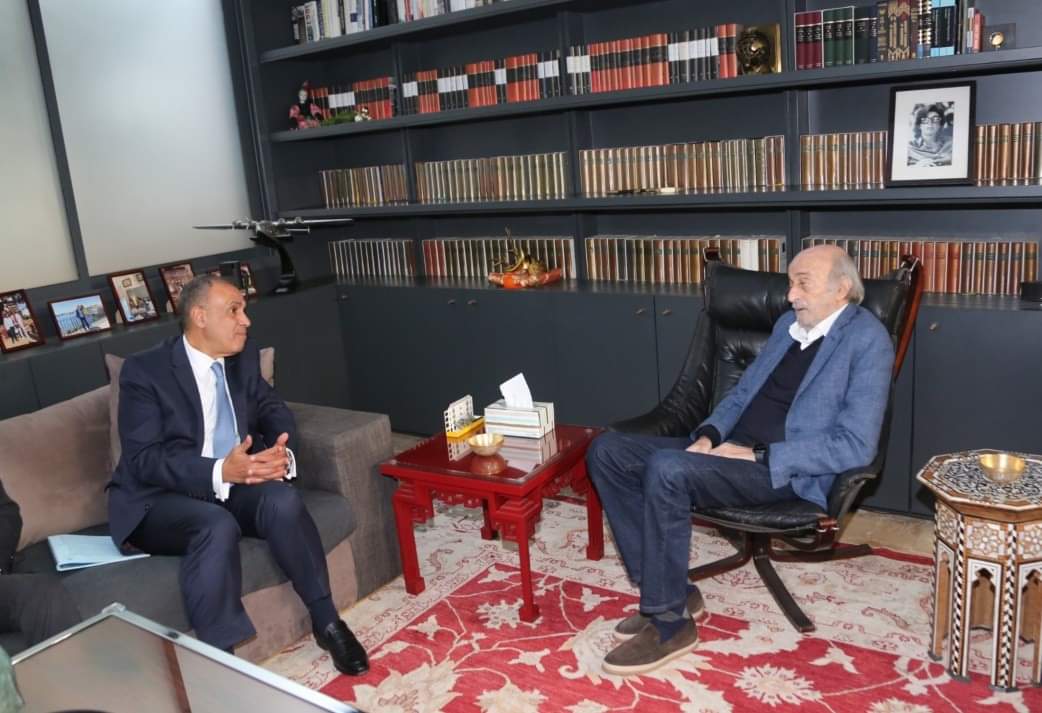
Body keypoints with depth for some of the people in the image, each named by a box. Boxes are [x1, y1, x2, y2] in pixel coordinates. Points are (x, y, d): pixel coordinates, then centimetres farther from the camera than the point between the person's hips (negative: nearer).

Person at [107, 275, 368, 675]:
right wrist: (219, 471, -35)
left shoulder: (245, 360, 5)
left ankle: (325, 621, -13)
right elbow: (143, 459, -19)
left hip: (232, 486, 4)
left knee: (283, 499, -27)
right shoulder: (144, 371, -12)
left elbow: (276, 415, 5)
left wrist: (281, 453, -20)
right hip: (160, 500, -4)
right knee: (217, 525, -36)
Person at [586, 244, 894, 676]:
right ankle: (668, 591, -3)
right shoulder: (788, 324, 16)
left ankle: (670, 621, -15)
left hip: (786, 471, -8)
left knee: (667, 468, -33)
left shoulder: (867, 340, -8)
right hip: (730, 450, 8)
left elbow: (856, 447, -16)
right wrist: (709, 435, 0)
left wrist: (757, 455, -18)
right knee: (607, 451, -7)